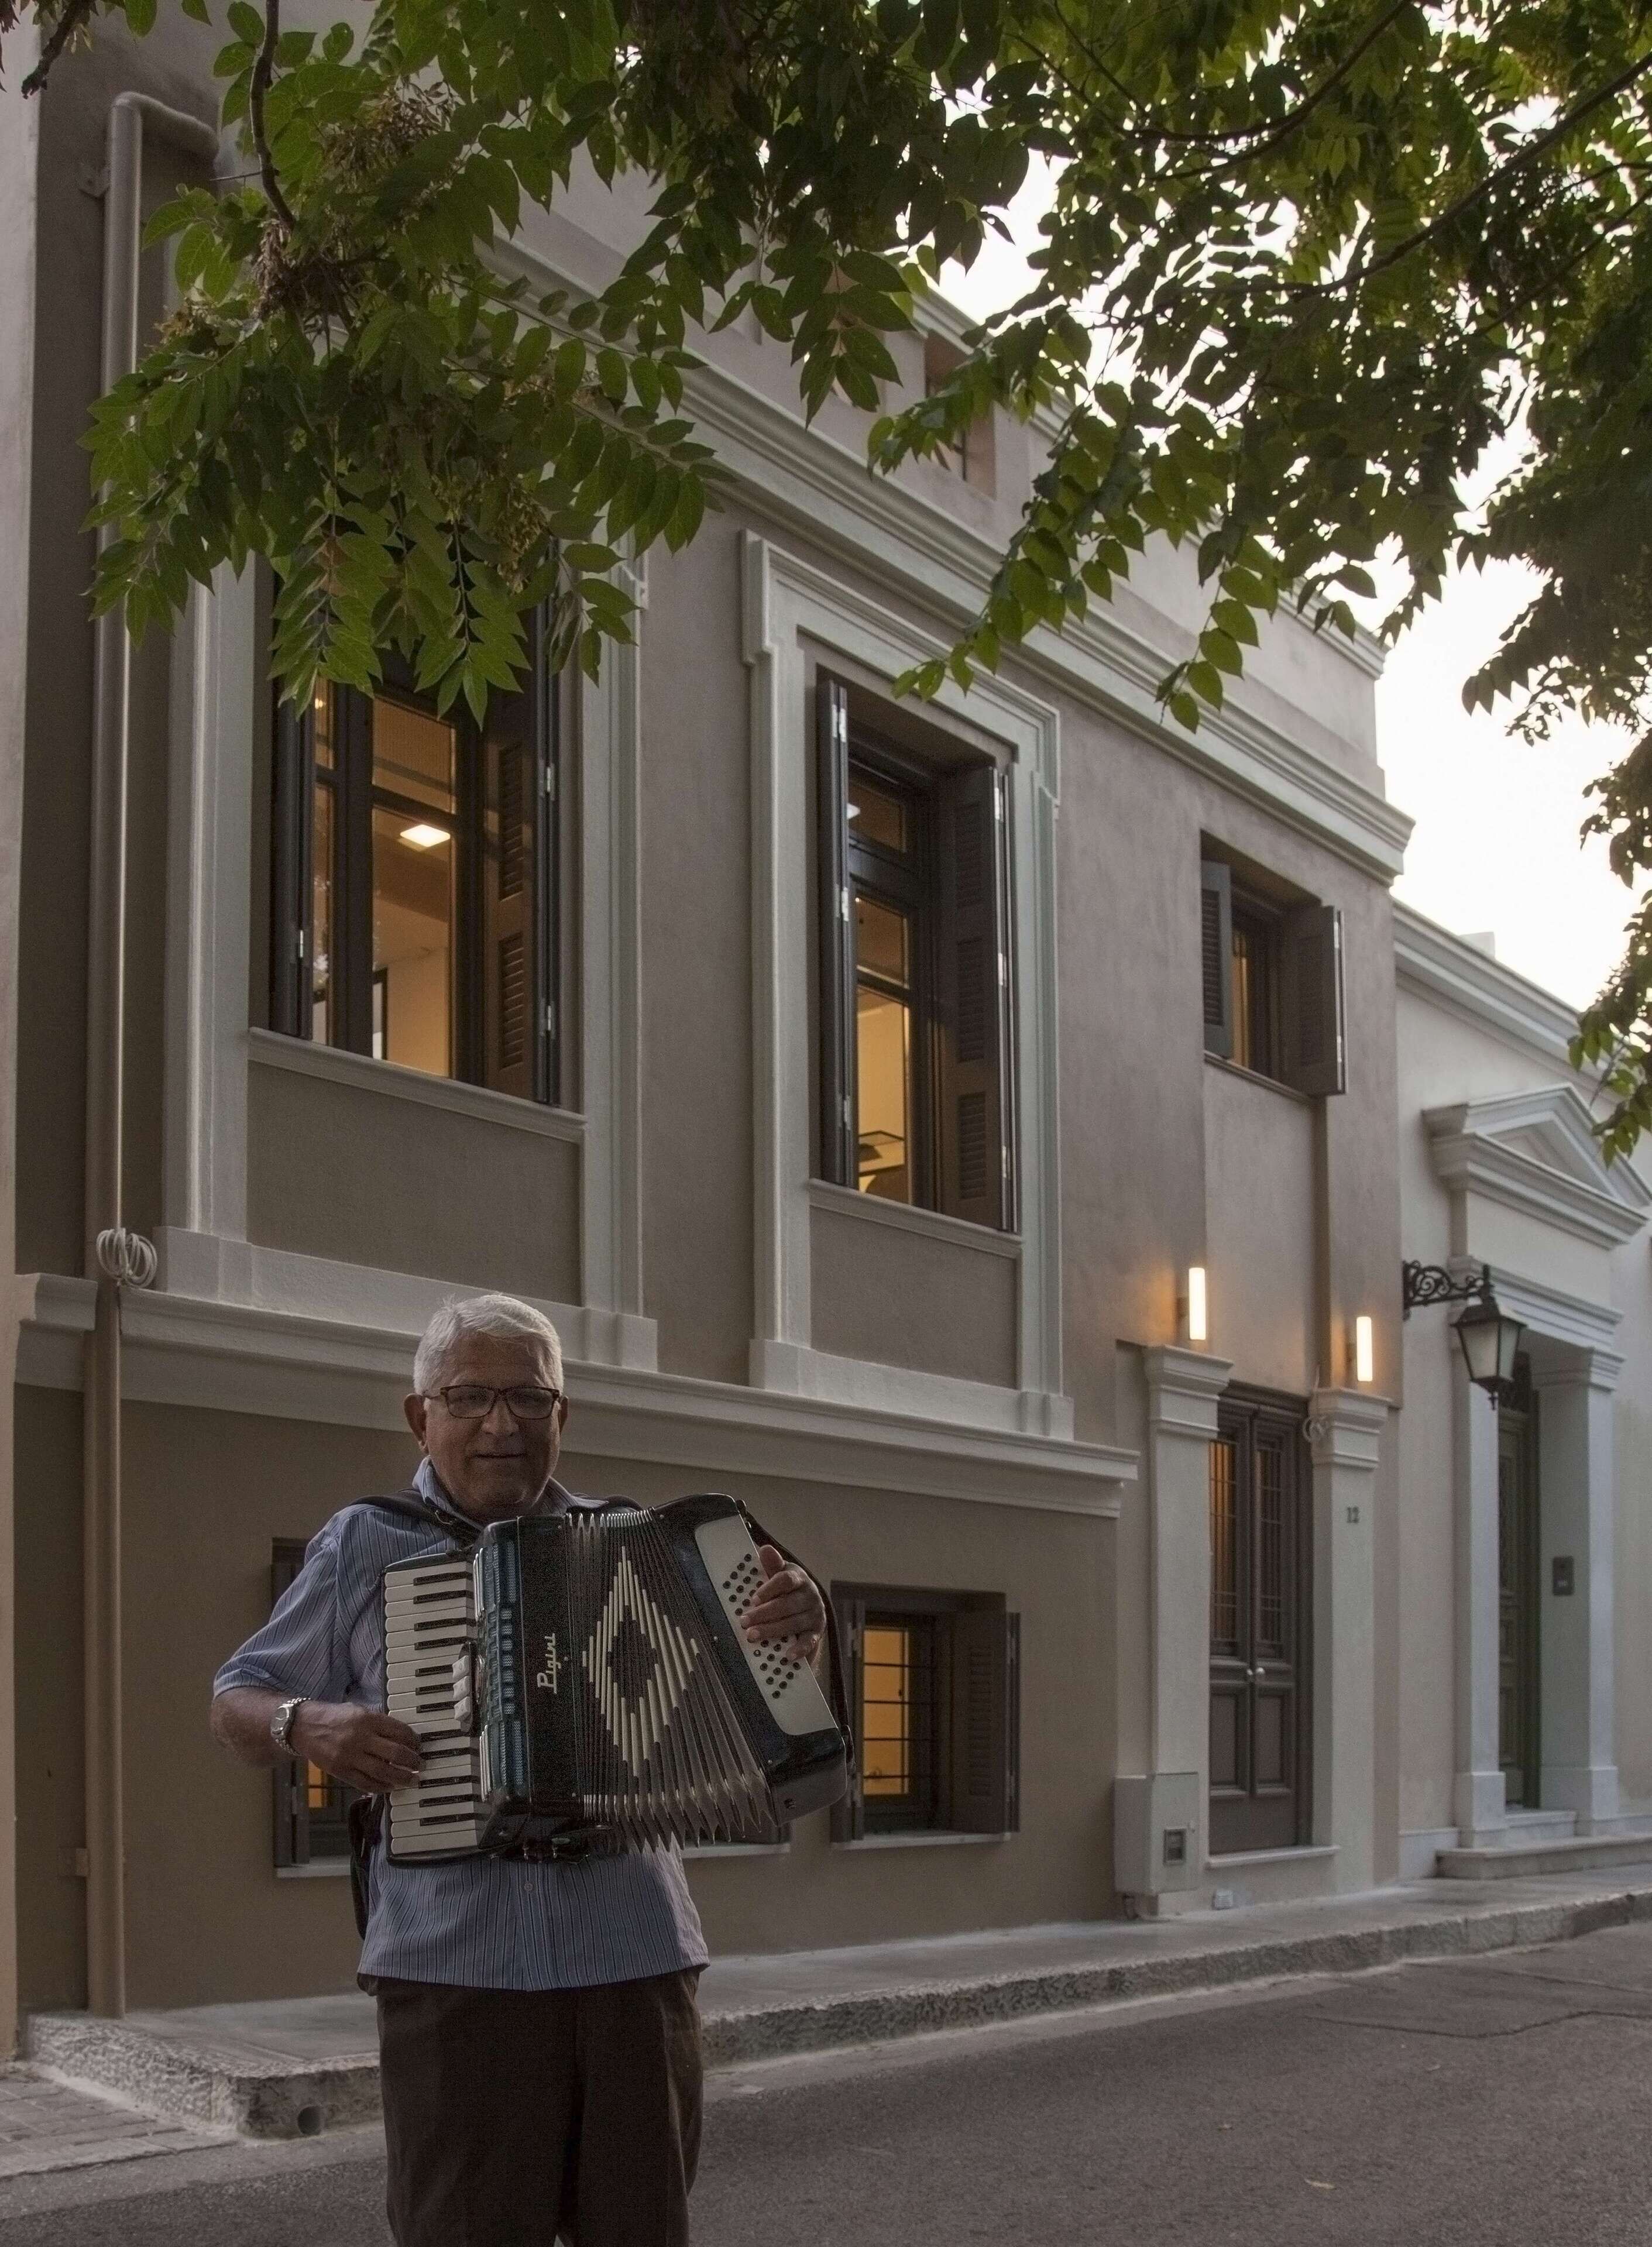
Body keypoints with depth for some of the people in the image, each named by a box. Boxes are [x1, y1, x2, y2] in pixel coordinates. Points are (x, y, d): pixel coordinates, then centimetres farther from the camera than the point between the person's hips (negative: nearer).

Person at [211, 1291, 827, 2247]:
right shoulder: (365, 1543, 5)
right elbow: (238, 1703, 10)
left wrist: (798, 1622, -8)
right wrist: (306, 1725, -12)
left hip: (638, 1959, 2)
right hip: (454, 1967, -2)